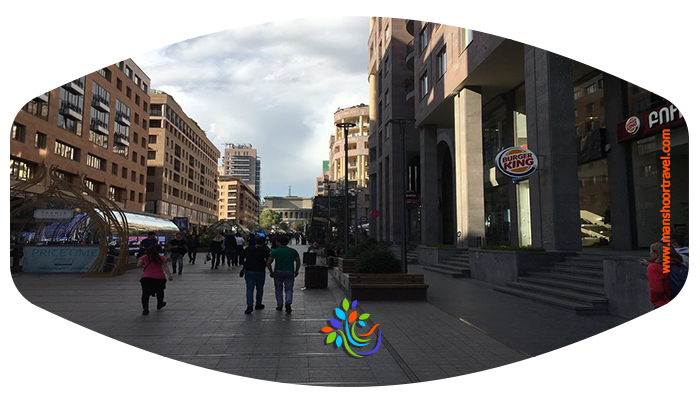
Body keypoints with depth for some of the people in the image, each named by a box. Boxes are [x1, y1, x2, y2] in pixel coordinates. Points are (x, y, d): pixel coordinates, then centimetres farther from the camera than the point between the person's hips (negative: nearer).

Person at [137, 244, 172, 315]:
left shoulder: (144, 257, 6)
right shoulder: (162, 258, 0)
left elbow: (138, 265, 5)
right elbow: (165, 267, -12)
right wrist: (169, 275, -20)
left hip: (146, 277, 0)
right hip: (159, 278, 0)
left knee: (145, 293, -2)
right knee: (160, 292, 21)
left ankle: (145, 307, -20)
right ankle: (159, 305, 40)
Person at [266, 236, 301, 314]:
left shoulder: (274, 251, -3)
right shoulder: (293, 251, 4)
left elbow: (268, 263, -8)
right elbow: (298, 262, 3)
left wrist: (271, 272, 4)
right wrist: (296, 271, 14)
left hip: (278, 272, -1)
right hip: (289, 272, 1)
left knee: (278, 289, 14)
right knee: (289, 289, 7)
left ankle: (279, 305, 17)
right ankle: (288, 303, -16)